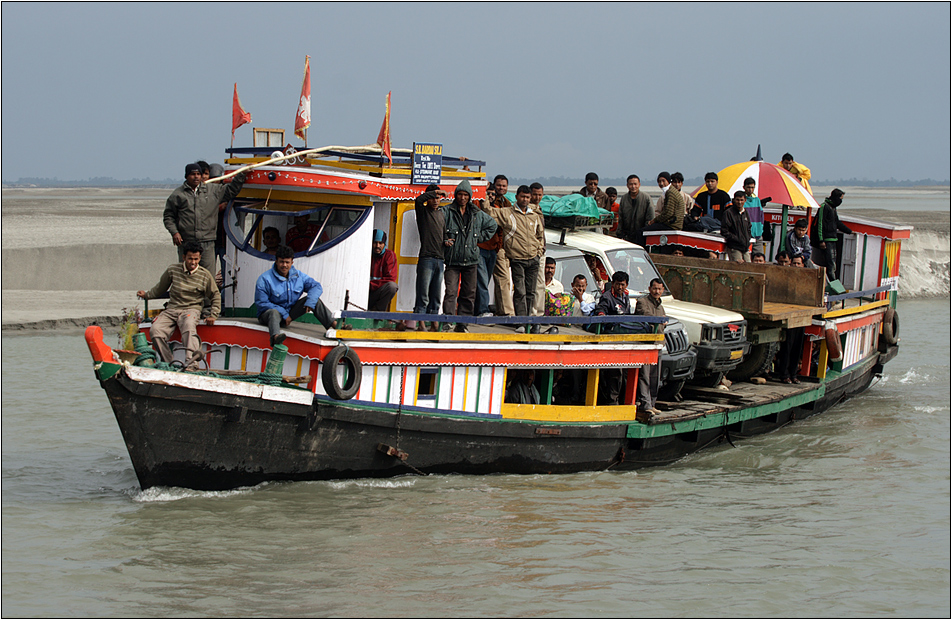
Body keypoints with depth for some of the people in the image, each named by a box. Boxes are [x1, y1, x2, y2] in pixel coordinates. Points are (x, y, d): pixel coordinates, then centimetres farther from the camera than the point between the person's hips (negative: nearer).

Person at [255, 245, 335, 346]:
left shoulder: (298, 276, 1)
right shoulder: (264, 279, -14)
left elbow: (316, 286, 2)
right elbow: (261, 303, -16)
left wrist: (310, 302, -20)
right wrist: (284, 314, -21)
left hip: (290, 312, 6)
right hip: (268, 312, -6)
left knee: (314, 299, -4)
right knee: (274, 313, -42)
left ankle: (333, 324, -14)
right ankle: (276, 337, -74)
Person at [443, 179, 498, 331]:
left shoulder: (477, 215, 11)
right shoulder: (447, 212, 0)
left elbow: (492, 225, 25)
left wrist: (480, 238, 14)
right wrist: (444, 240, -7)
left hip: (470, 260, 4)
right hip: (452, 260, -4)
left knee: (469, 293, 4)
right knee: (450, 291, -14)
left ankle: (463, 323, 10)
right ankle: (447, 320, -17)